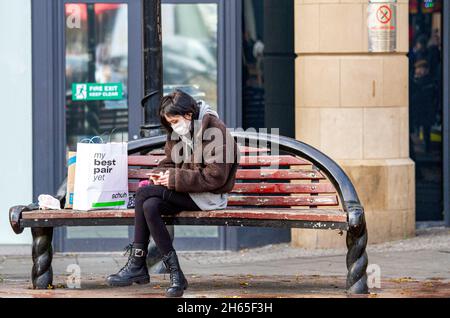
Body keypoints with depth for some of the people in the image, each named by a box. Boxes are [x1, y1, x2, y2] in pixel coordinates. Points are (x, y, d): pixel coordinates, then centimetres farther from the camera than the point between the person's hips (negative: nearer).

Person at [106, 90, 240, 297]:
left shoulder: (214, 130, -13)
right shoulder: (177, 132, 13)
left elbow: (215, 177, -19)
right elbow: (170, 162, 20)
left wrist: (175, 179, -20)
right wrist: (161, 175, -6)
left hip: (209, 197, -8)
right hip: (186, 193, 8)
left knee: (144, 194, -20)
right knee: (150, 206, -22)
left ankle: (137, 265, -14)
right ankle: (174, 272, -22)